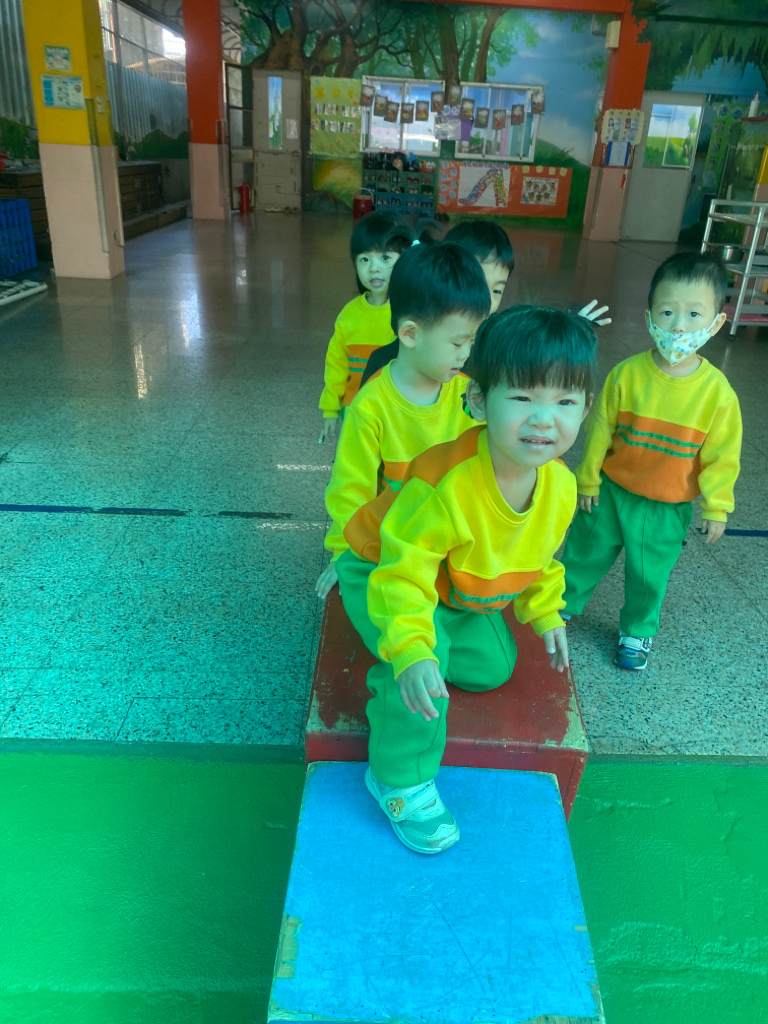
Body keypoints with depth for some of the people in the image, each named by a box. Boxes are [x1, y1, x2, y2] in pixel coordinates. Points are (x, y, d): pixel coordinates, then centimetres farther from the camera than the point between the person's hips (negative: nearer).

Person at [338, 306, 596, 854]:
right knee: (420, 661, -30)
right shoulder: (445, 482, -43)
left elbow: (539, 557, 3)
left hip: (462, 593, 7)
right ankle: (401, 780, -4)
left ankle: (391, 682, 32)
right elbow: (402, 571, -39)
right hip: (380, 570, -7)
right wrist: (411, 651, -50)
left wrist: (544, 612, 10)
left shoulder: (561, 485, -18)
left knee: (493, 667, 13)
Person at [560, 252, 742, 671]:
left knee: (649, 574, 14)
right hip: (610, 491, 1)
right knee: (586, 551, 19)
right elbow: (599, 429, -5)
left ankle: (637, 632, 40)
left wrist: (716, 506, -2)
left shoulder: (717, 391, -17)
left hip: (667, 507, 0)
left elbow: (721, 453, -7)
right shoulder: (627, 374, -16)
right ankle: (565, 602, 45)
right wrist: (588, 478, 2)